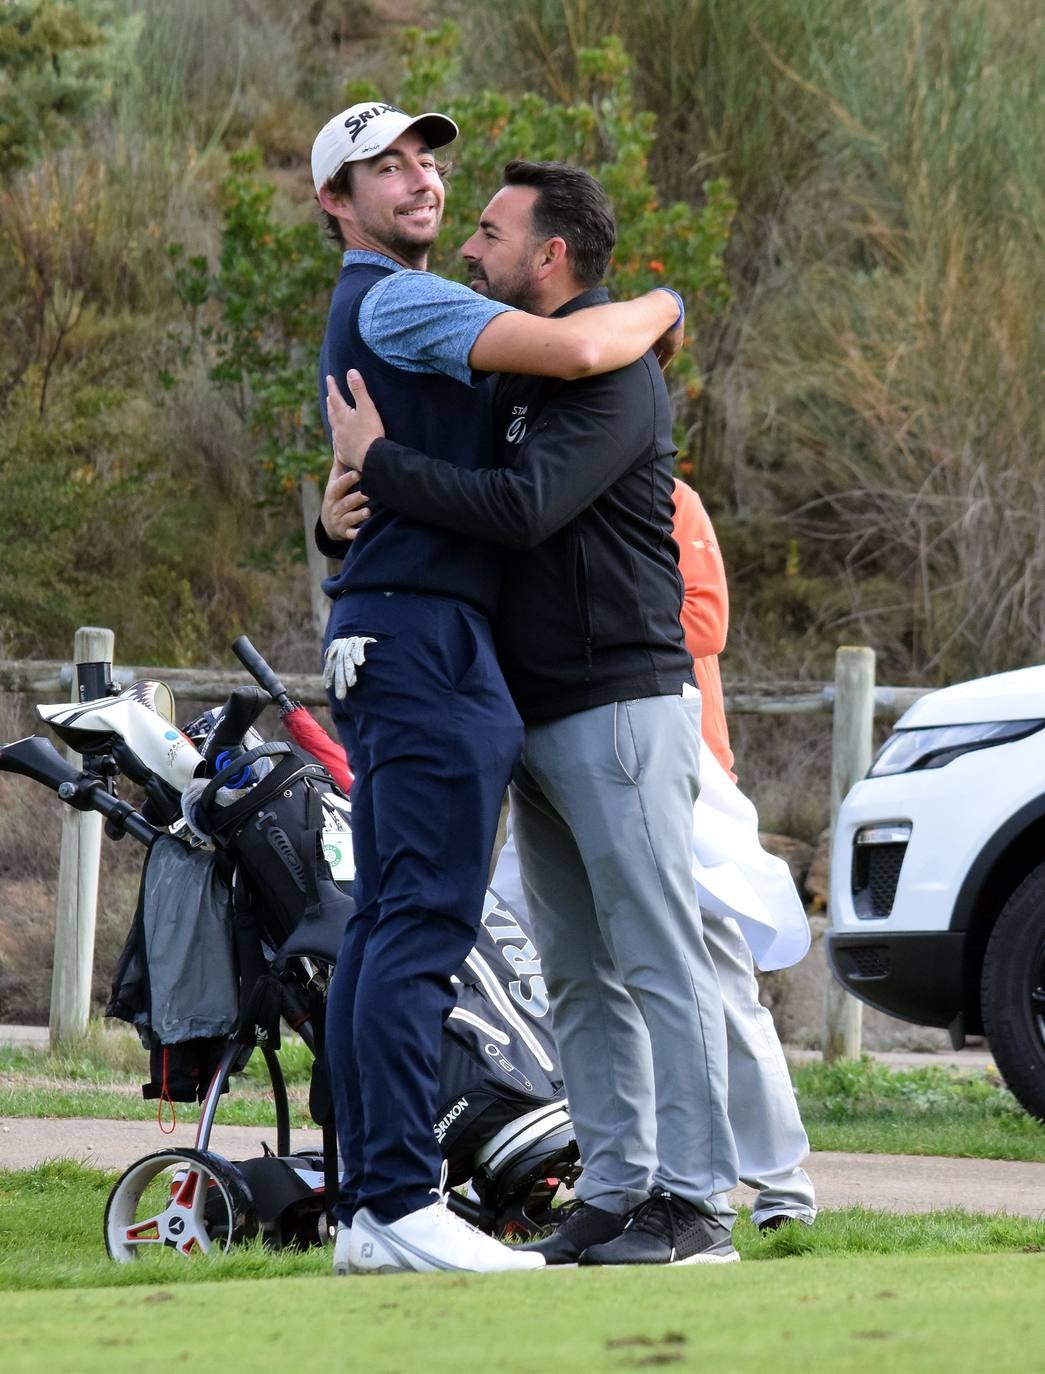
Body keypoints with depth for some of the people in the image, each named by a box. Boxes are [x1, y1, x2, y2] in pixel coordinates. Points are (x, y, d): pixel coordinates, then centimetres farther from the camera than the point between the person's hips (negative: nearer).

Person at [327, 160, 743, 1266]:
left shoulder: (613, 372, -12)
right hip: (537, 718, 9)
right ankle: (614, 1191, 11)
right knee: (579, 975, 8)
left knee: (658, 960, -9)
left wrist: (377, 462, -16)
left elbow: (524, 506, -24)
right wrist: (352, 502, 0)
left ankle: (695, 1203, -9)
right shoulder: (510, 374, 17)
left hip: (621, 708, -9)